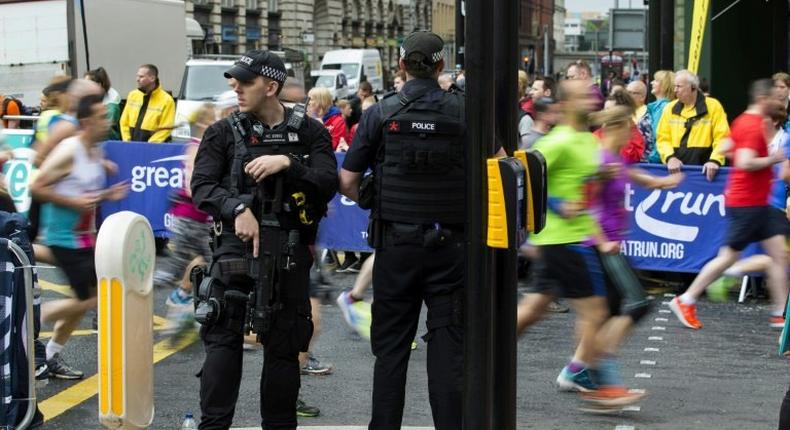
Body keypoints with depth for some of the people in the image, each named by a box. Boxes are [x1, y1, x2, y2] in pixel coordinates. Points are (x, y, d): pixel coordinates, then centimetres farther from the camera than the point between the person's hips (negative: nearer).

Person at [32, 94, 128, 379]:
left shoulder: (96, 152, 9)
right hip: (64, 238, -9)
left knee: (85, 300, 12)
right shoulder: (68, 151, -18)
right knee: (88, 299, -10)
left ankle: (52, 356, 23)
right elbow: (37, 187, -19)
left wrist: (108, 195, 4)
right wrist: (74, 202, -22)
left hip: (85, 236, 9)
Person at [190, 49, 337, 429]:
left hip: (290, 251, 0)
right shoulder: (223, 133, 6)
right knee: (222, 338, -7)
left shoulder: (309, 132, 5)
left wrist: (287, 163, -18)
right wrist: (239, 208, -19)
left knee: (284, 346, 7)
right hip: (235, 246, 0)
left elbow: (328, 184, -5)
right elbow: (201, 187, -2)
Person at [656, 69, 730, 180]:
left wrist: (715, 160, -20)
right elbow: (663, 138, 5)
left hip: (704, 170, -3)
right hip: (676, 169, 3)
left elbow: (722, 138, -6)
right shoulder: (670, 108, 8)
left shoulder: (713, 106, -1)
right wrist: (670, 157, -12)